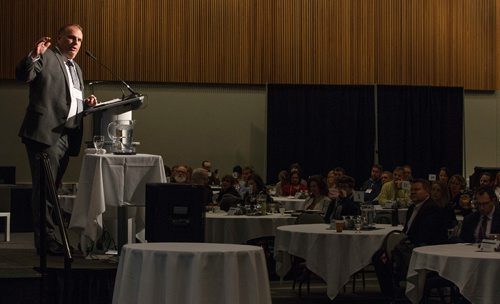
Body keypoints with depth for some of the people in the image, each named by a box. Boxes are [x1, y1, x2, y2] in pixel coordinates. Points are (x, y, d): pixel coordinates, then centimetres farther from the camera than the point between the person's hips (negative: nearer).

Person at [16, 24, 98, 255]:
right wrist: (34, 55, -30)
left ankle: (45, 237, 16)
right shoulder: (46, 57, 0)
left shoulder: (76, 68, 25)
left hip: (68, 137, 8)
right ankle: (45, 239, -4)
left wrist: (86, 104, 10)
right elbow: (23, 75, -14)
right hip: (46, 133, -8)